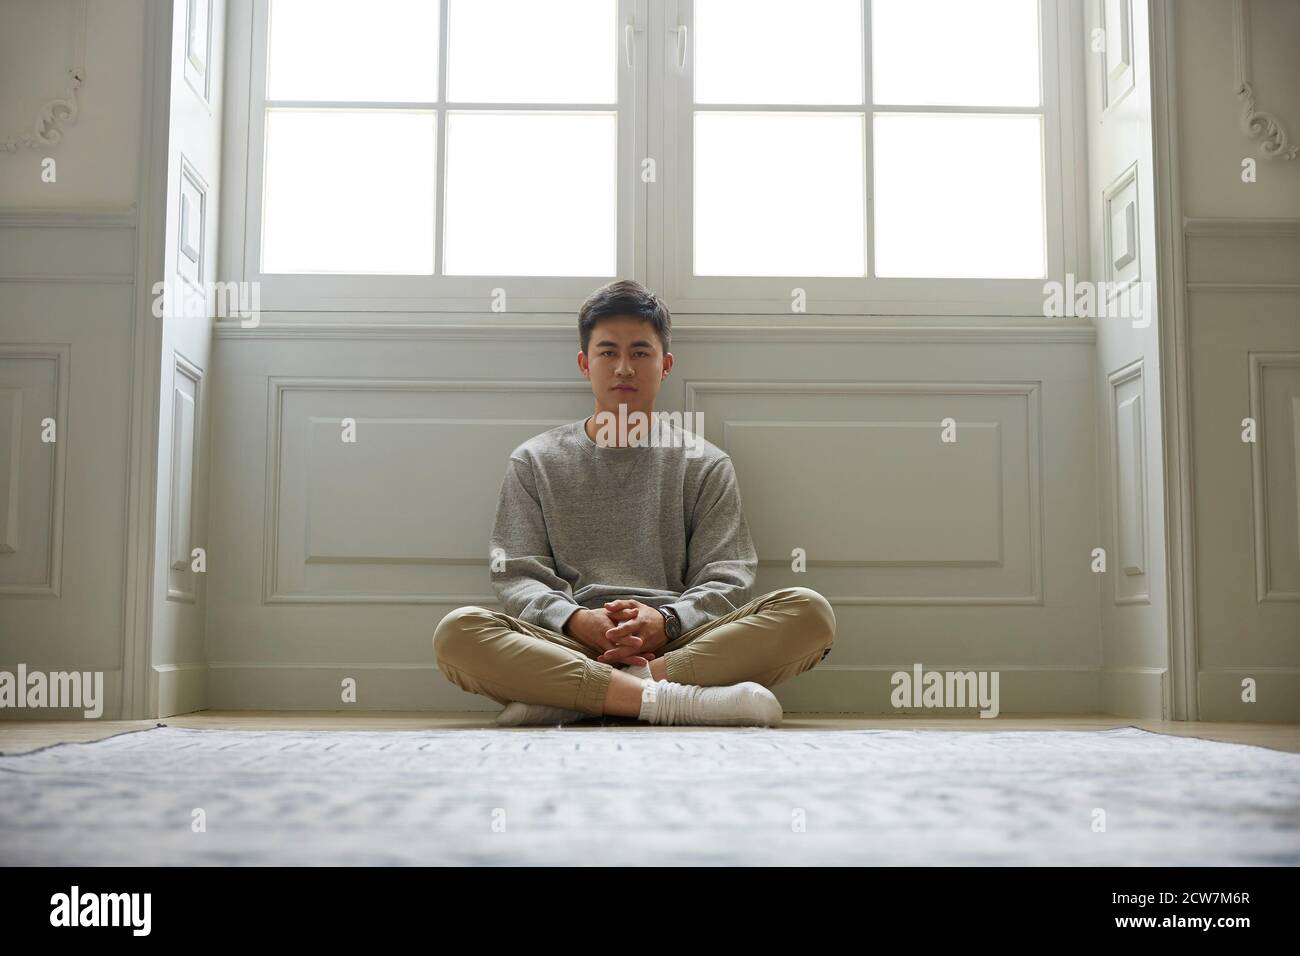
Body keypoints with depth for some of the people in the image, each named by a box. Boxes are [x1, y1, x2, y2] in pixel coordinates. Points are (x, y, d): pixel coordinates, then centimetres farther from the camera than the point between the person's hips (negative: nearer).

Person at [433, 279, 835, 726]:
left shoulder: (706, 464, 16)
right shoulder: (535, 462, 17)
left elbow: (726, 579, 7)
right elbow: (515, 576, 7)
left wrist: (666, 622, -15)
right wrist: (577, 621, -15)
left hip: (680, 644, 1)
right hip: (567, 648, -1)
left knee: (808, 610, -26)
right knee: (456, 632, -29)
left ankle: (562, 699, -32)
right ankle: (672, 698, -37)